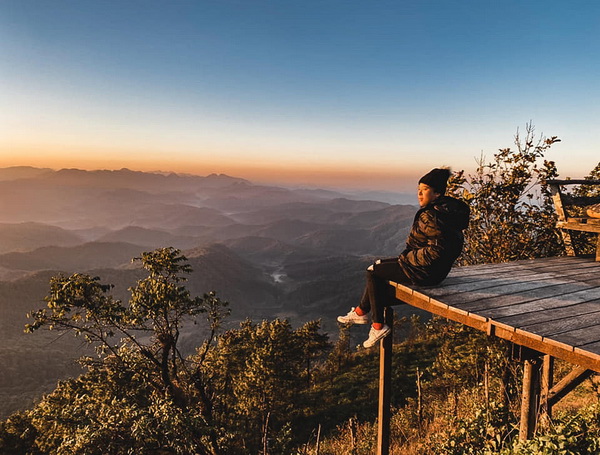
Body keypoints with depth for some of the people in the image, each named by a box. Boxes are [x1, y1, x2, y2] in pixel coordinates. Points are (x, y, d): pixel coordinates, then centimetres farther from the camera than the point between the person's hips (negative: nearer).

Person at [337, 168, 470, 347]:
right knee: (378, 266, 18)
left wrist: (408, 257, -15)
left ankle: (378, 326, 9)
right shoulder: (446, 208, 8)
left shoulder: (430, 216, -24)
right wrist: (408, 256, 12)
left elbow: (436, 249, -30)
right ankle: (362, 311, 24)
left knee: (373, 272, 2)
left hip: (425, 272, -10)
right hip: (436, 268, 10)